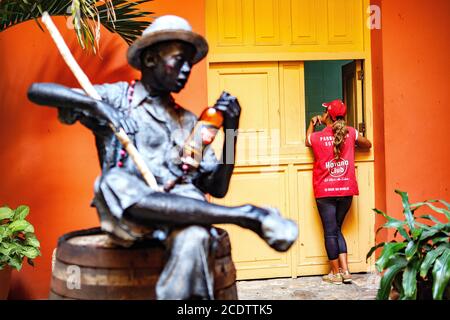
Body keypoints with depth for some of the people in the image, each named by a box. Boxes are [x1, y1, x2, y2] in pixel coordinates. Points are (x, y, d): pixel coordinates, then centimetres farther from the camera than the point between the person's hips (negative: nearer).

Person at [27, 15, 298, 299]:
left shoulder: (188, 122, 20)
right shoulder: (116, 97, 12)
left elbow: (217, 189, 15)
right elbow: (36, 91, 5)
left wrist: (231, 130, 3)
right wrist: (95, 104, -11)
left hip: (179, 209, 2)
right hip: (126, 212, -1)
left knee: (194, 239, -35)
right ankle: (248, 215, -29)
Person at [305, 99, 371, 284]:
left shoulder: (317, 137, -5)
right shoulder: (350, 133, -1)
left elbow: (307, 142, 19)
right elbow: (368, 144, 16)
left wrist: (312, 124, 29)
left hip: (325, 192, -3)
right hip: (346, 190, 3)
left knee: (330, 232, 5)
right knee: (337, 230, 15)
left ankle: (336, 273, 12)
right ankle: (345, 271, 11)